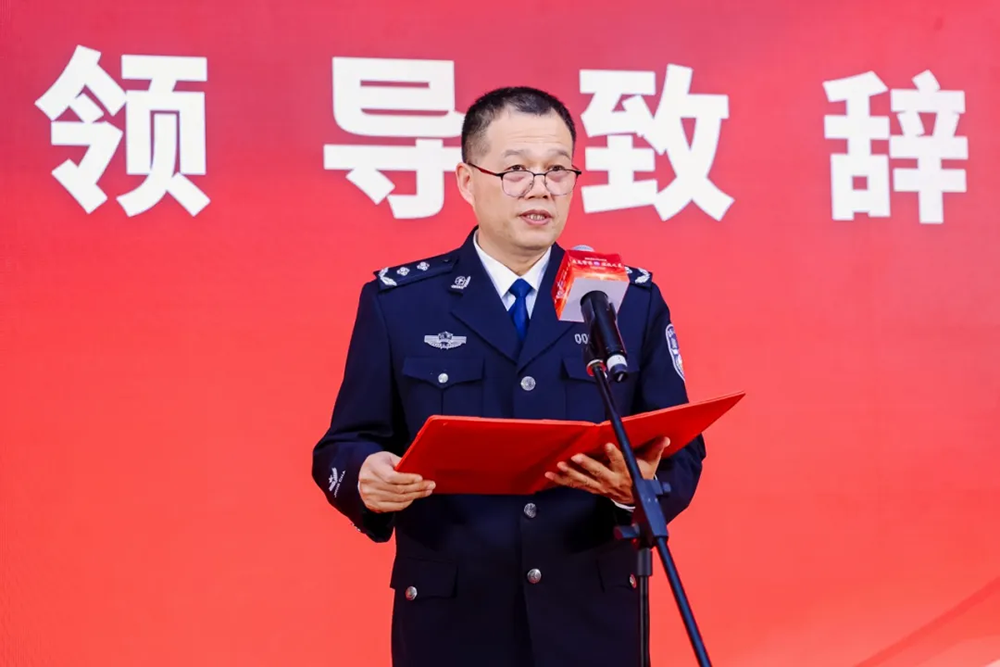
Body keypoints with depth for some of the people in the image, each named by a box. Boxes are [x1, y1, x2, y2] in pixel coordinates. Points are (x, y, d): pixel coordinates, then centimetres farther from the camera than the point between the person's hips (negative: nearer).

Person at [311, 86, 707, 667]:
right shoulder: (397, 302, 1)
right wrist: (368, 479, -21)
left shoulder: (633, 301, 4)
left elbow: (681, 454, 2)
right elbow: (341, 449, 2)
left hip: (594, 618, 1)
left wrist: (643, 485, -20)